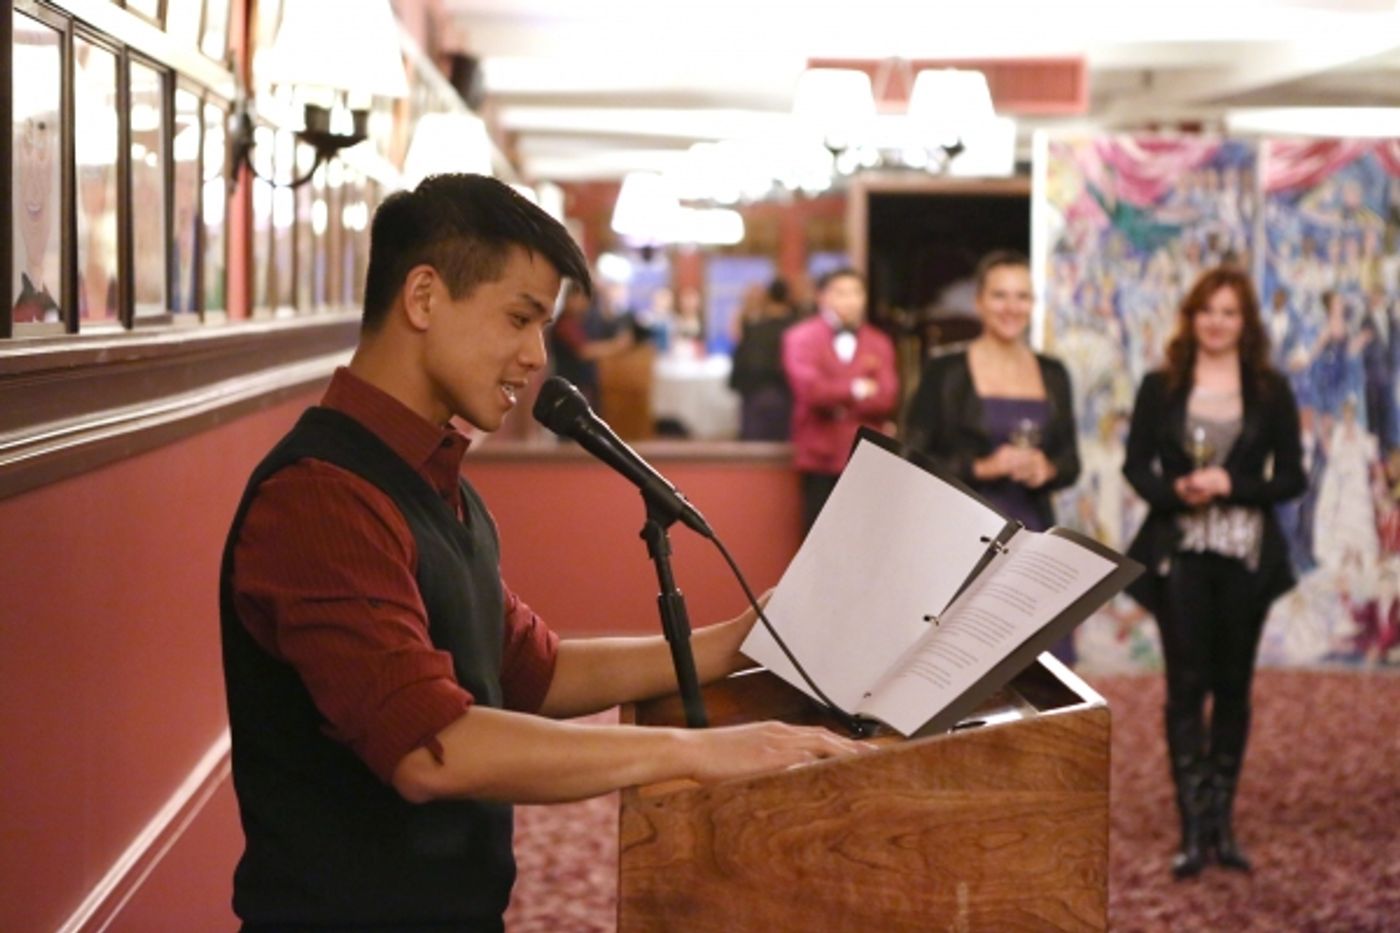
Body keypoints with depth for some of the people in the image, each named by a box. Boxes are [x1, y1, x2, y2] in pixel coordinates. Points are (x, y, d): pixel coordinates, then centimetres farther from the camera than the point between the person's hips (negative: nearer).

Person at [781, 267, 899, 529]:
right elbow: (810, 389, -13)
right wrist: (856, 390, -4)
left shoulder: (878, 343, 11)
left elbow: (887, 397, -2)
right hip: (821, 460, -2)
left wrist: (838, 399, -10)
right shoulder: (801, 338, 2)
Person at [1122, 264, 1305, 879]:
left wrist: (1230, 485, -14)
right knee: (1186, 685, -4)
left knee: (1233, 685, 7)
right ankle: (1193, 829, -2)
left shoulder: (1271, 392, 4)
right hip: (1179, 553, -1)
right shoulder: (1161, 388, 4)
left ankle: (1221, 821, 17)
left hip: (1245, 554, 1)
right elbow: (1136, 465, 4)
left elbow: (1291, 477, 1)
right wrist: (1175, 490, -15)